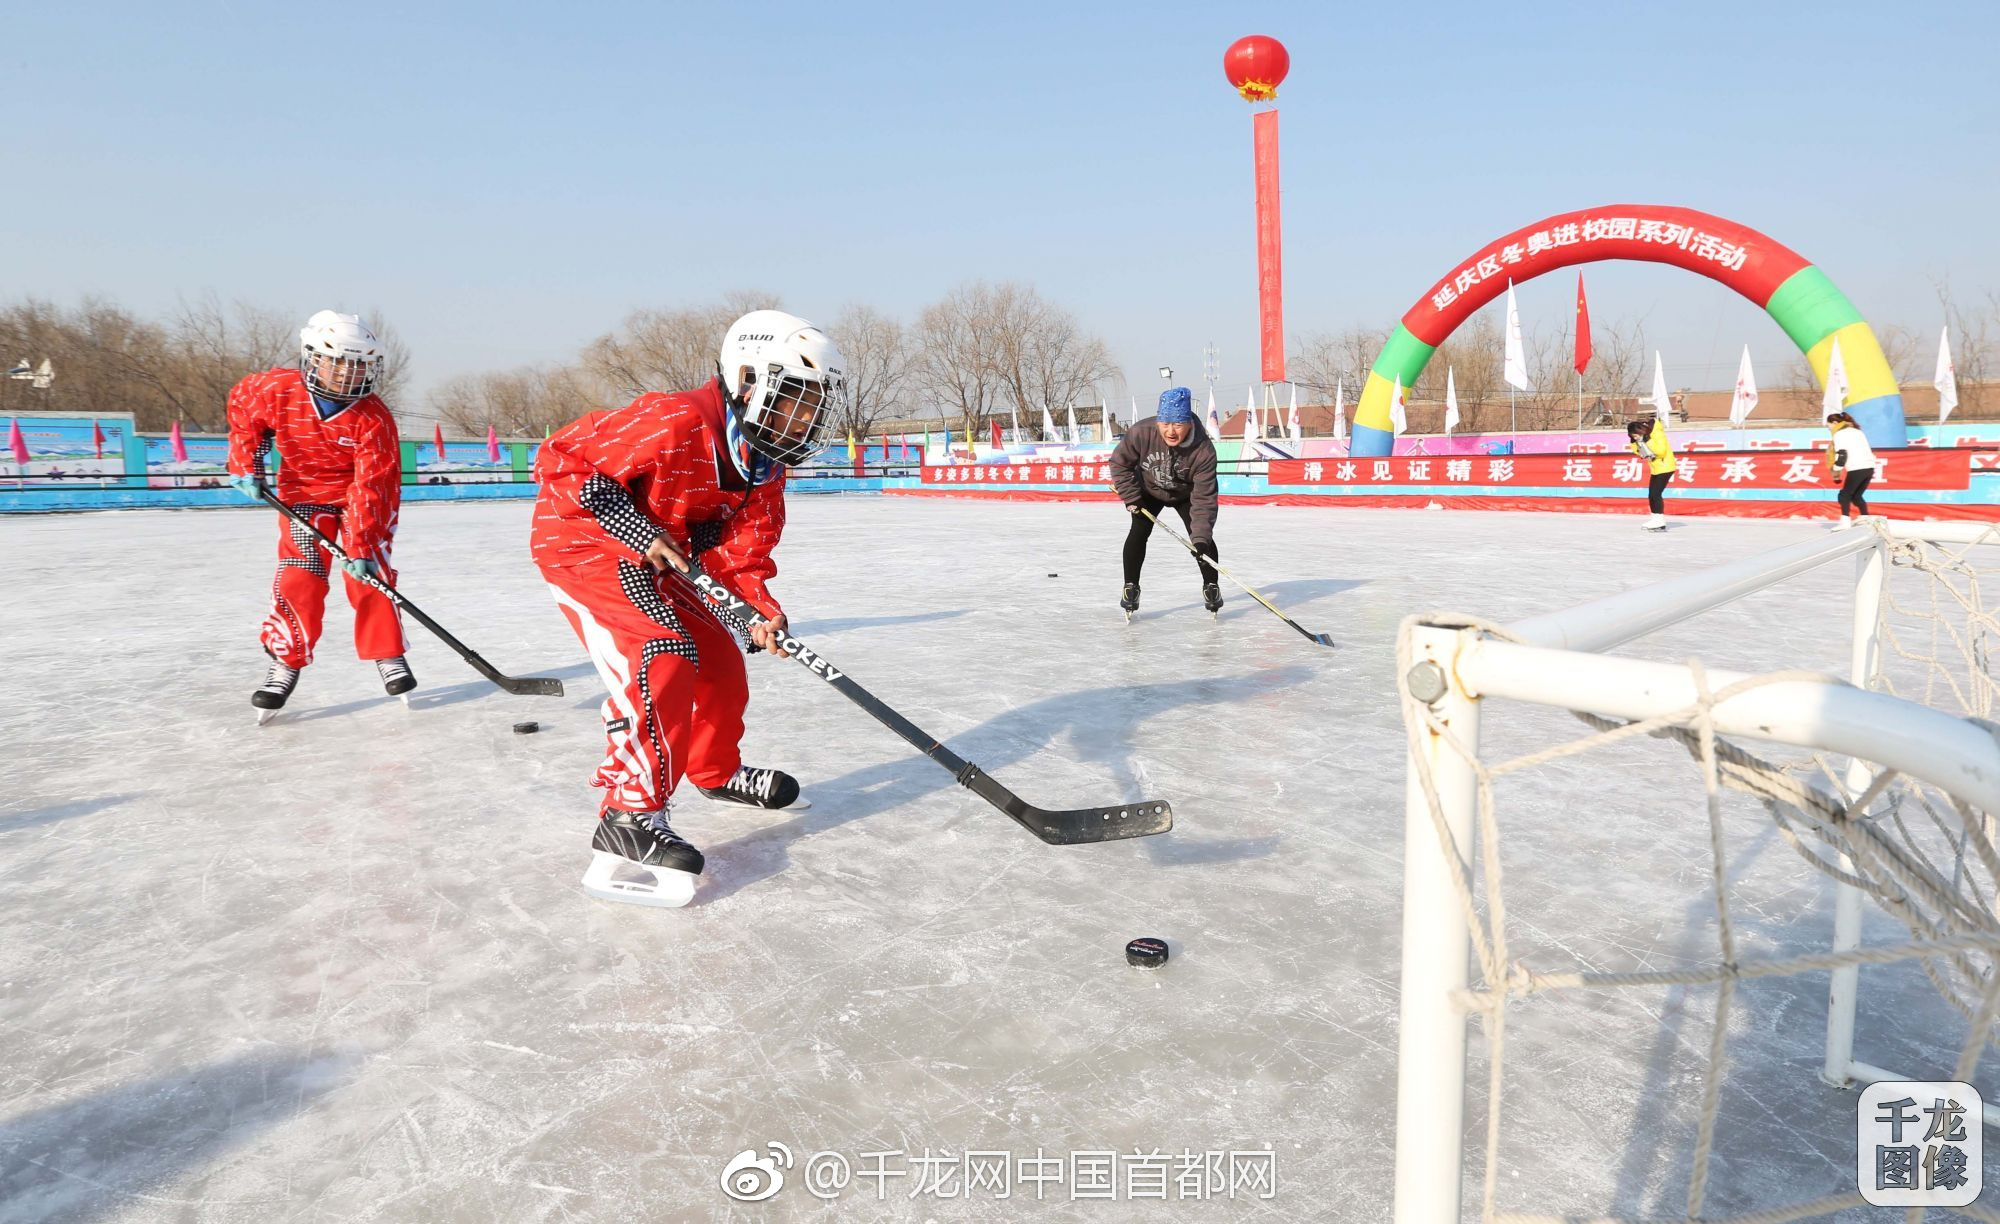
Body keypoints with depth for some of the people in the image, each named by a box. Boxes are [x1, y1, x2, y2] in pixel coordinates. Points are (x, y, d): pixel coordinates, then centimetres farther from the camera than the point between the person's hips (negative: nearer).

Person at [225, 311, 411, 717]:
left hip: (362, 499, -1)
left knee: (369, 576, -9)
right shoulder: (278, 389, -19)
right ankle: (285, 663, 4)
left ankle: (388, 657, 5)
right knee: (299, 580, -8)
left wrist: (362, 545, -32)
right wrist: (244, 461, 0)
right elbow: (241, 402, 6)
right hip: (303, 494, 1)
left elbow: (370, 486, -27)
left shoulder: (374, 419, -25)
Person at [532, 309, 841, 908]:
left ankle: (717, 771, 35)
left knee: (717, 658, 11)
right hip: (582, 543, -9)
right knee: (661, 661, -24)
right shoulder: (674, 421, -30)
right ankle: (629, 818, -19)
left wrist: (763, 609, -19)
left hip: (653, 562, 9)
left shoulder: (766, 466, -3)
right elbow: (560, 460, -25)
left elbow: (741, 546, -1)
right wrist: (638, 532, -28)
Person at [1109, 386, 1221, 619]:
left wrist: (1201, 537, -42)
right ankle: (1130, 588, 1)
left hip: (1186, 494, -1)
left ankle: (1211, 587, 12)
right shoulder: (1141, 432, -35)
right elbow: (1119, 462, -16)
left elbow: (1204, 497, -34)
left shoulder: (1204, 449, -37)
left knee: (1202, 537, -9)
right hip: (1148, 490, 1)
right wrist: (1131, 497, -18)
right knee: (1138, 533, -12)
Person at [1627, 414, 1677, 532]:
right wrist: (1633, 442, -5)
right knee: (1651, 495, 8)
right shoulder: (1642, 437, 6)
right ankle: (1655, 519, 14)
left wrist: (1647, 441, -30)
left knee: (1656, 493, -15)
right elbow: (1638, 452, 11)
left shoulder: (1657, 433, -20)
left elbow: (1661, 450, -29)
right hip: (1655, 468, 9)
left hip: (1665, 467, -9)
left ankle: (1660, 521, -16)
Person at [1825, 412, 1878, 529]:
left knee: (1845, 495, -5)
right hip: (1869, 467, 8)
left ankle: (1845, 521, -17)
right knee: (1856, 496, 16)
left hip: (1857, 469, -8)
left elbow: (1842, 455, -10)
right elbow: (1869, 450, 27)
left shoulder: (1839, 434, -2)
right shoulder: (1856, 430, 25)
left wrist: (1836, 469, -2)